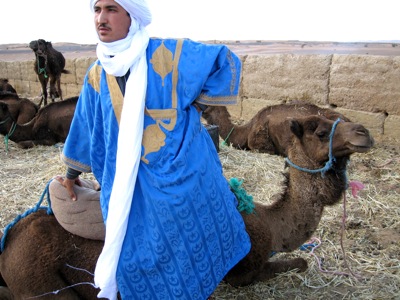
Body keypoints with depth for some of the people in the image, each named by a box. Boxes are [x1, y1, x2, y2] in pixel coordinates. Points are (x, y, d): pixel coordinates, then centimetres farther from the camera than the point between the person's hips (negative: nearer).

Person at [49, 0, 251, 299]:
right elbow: (84, 130, 12)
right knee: (134, 254, 10)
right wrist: (72, 174, 22)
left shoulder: (168, 53, -14)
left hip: (185, 170, -3)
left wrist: (198, 104, -9)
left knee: (194, 239, 17)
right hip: (133, 182, 4)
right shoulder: (97, 76, 1)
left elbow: (227, 61, -9)